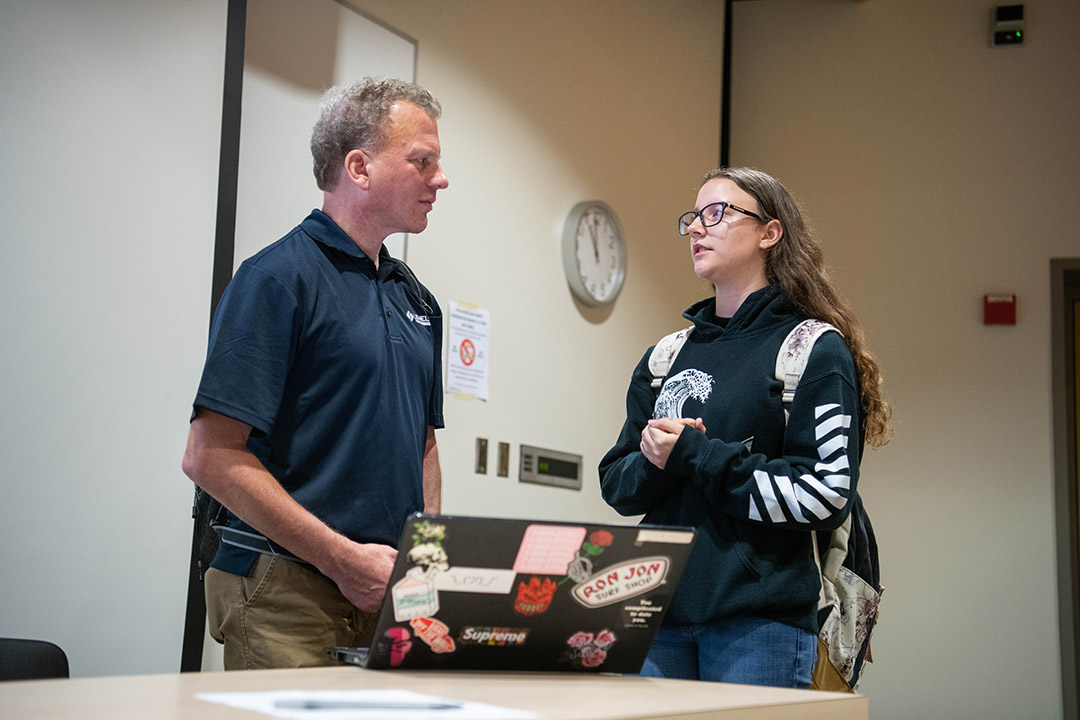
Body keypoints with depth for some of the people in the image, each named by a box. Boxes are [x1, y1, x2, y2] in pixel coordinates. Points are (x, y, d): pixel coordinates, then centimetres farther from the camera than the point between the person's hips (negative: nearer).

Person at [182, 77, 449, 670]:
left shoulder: (416, 299, 15)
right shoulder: (280, 276, -10)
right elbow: (210, 456, -16)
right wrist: (342, 557, -18)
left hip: (391, 593, 7)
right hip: (289, 595, -7)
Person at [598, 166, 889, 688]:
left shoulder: (815, 352, -2)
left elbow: (825, 495, -12)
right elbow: (616, 484, 15)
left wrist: (695, 456, -12)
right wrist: (652, 465, -8)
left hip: (759, 623, -4)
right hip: (659, 615, 5)